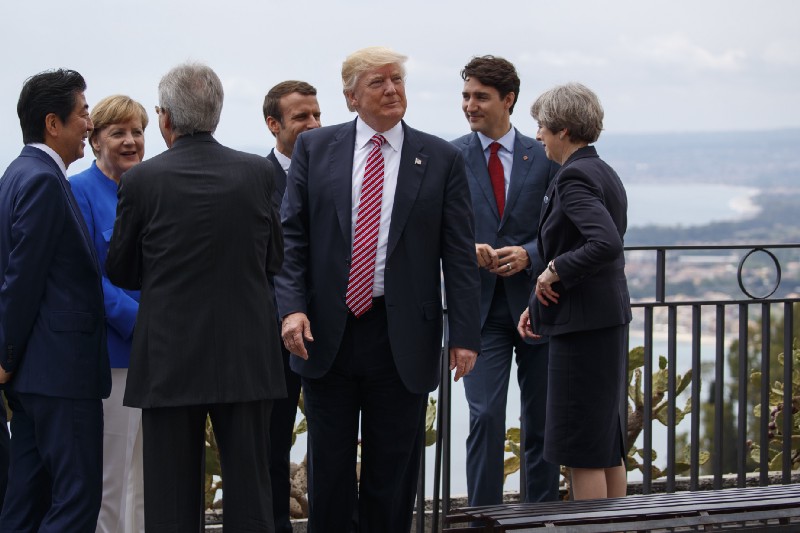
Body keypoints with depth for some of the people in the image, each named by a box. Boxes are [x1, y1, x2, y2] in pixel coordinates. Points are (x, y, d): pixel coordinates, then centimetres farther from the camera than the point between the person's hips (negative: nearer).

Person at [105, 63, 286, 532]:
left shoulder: (142, 180, -8)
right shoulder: (259, 174, -3)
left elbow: (120, 271, 3)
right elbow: (275, 260, 9)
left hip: (169, 360, -2)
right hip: (247, 357, 2)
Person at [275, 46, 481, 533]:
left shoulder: (442, 159, 3)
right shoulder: (315, 149, 6)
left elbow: (460, 256, 1)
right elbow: (291, 237, 3)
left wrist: (465, 335, -6)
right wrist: (292, 307, -11)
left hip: (402, 341, -1)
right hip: (326, 333, 1)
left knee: (393, 473, 6)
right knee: (329, 470, 8)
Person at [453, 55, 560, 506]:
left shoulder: (543, 157, 3)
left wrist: (528, 255, -15)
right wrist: (468, 249, -16)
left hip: (535, 302, 1)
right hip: (480, 305, -1)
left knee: (541, 423, 8)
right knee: (486, 418, -10)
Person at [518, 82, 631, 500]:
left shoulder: (574, 177, -16)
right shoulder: (605, 174, 14)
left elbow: (606, 244, -30)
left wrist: (555, 272, -16)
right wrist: (541, 304, 14)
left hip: (582, 324, -10)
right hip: (608, 317, 10)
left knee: (582, 451, -4)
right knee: (607, 444, 15)